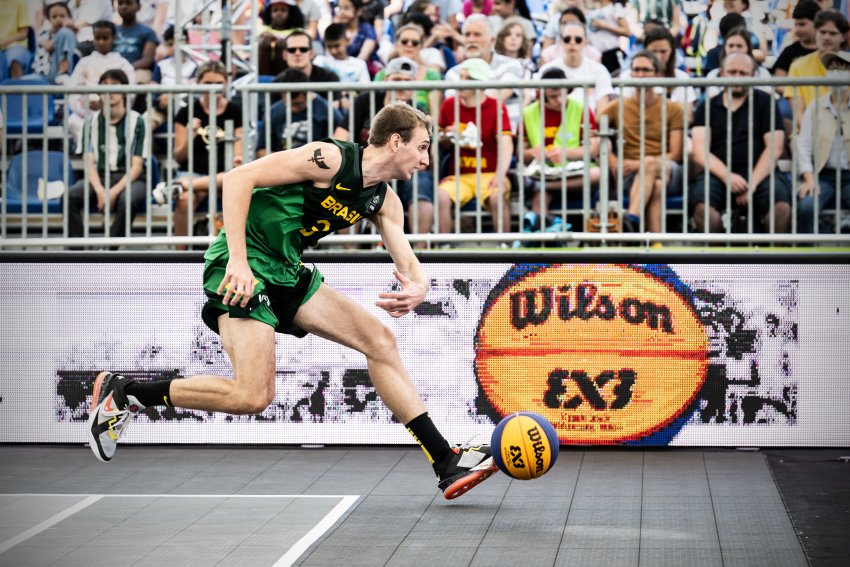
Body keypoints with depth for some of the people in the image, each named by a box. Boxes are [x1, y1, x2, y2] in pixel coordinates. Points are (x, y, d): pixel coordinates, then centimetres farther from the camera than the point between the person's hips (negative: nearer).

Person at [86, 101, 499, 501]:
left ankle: (446, 462, 7)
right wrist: (238, 259, -27)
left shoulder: (383, 201, 10)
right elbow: (238, 178, -19)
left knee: (379, 340, 3)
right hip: (242, 267, -9)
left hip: (287, 273, 9)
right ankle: (122, 393, -5)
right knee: (253, 396, -20)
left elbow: (408, 263, 6)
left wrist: (418, 287, -20)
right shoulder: (330, 158, -15)